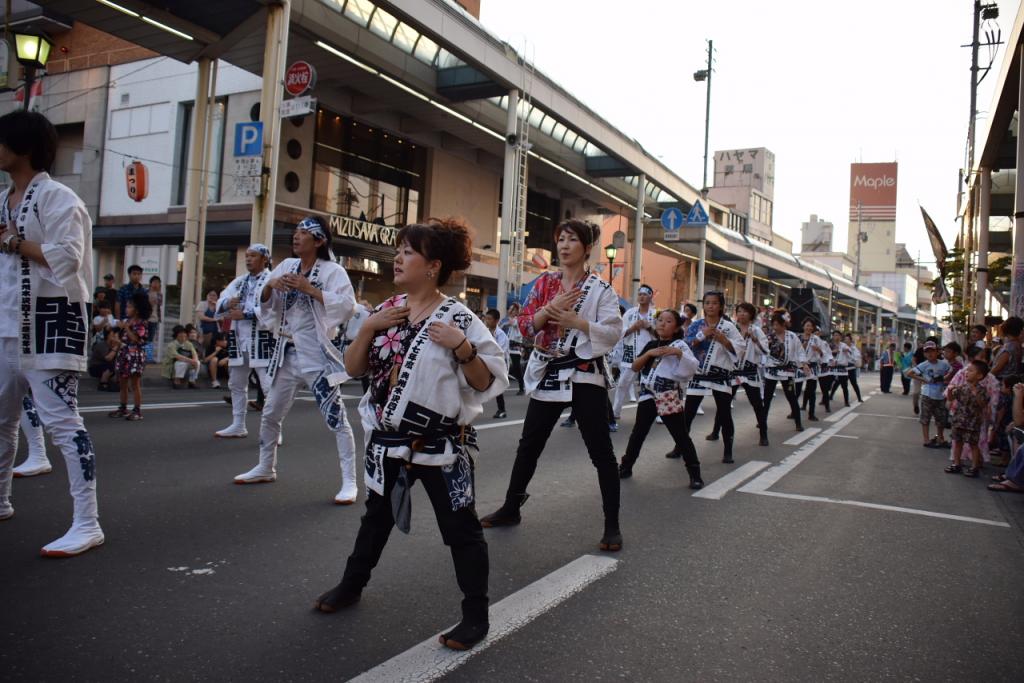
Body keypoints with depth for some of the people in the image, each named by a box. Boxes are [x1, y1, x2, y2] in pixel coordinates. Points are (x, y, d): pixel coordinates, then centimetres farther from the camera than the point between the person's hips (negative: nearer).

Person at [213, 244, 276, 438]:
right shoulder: (239, 281, 17)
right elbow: (220, 301, 9)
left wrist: (244, 314, -22)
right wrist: (228, 303, -14)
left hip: (261, 339, -8)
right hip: (239, 338, 8)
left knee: (269, 385, -9)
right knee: (236, 384, 17)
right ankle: (238, 425, 30)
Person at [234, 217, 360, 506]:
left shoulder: (332, 270, -9)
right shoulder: (287, 265, 9)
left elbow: (347, 305, -22)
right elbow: (264, 302, 13)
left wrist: (310, 289, -22)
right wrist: (269, 286, -8)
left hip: (317, 355, -7)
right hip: (287, 353, 7)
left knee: (336, 418, -6)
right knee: (270, 414, 18)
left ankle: (349, 482, 0)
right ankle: (266, 468, 38)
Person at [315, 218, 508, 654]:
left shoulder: (458, 319, -14)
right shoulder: (385, 311, 3)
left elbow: (487, 383, -12)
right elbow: (353, 369, 4)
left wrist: (462, 348, -27)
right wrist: (368, 328, -11)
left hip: (440, 444, -5)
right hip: (387, 439, 6)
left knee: (460, 528, 3)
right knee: (377, 515, 24)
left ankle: (476, 616, 18)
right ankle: (351, 585, 45)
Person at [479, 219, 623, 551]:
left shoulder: (600, 289, -4)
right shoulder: (544, 282, 7)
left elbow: (613, 332, -13)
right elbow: (525, 326, 1)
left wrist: (573, 320, -20)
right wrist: (551, 308, -15)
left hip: (585, 374, -3)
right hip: (548, 373, 4)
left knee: (600, 451, 0)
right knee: (529, 445, 14)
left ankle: (612, 525, 12)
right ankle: (511, 508, 31)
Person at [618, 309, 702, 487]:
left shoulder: (679, 345, -2)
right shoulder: (651, 344, 12)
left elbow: (692, 368, -13)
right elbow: (635, 367, 6)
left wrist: (678, 352, -26)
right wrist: (649, 353, -8)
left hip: (670, 397, -4)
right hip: (648, 395, 4)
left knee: (681, 436, 0)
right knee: (637, 433, 10)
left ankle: (695, 474, 7)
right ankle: (625, 467, 22)